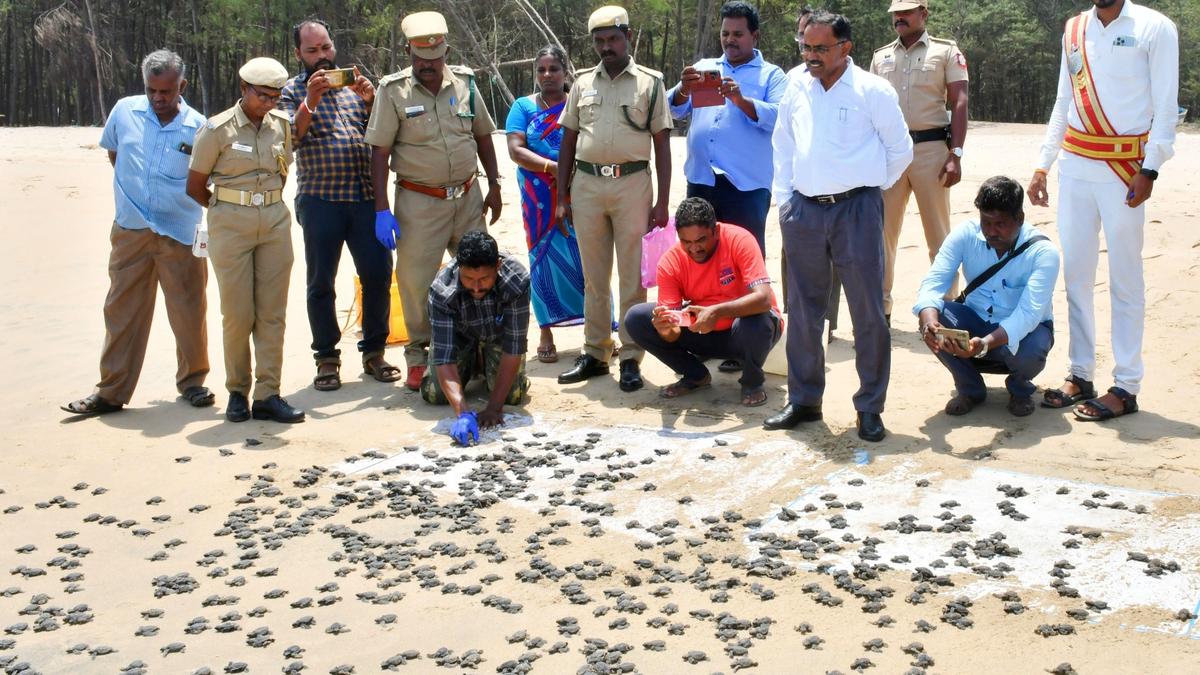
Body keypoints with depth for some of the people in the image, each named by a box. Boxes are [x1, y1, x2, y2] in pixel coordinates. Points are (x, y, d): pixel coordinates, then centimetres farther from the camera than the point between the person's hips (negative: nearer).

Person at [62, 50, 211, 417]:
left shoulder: (198, 128, -5)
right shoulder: (124, 111, 1)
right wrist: (131, 188, 14)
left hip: (181, 234, -2)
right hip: (131, 231, 2)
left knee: (189, 311, 4)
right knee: (122, 310, 5)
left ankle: (192, 381, 22)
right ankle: (111, 391, 12)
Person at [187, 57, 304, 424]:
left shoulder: (281, 124, 7)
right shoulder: (217, 129, -5)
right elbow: (195, 186, 1)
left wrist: (269, 206, 12)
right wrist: (231, 212, 4)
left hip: (275, 221, 4)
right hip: (230, 225, -4)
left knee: (273, 312, 0)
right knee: (237, 314, -2)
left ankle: (267, 395, 3)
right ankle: (237, 392, 12)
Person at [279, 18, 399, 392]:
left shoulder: (354, 84, 15)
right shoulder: (293, 92, 6)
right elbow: (290, 137, -9)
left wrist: (371, 100, -10)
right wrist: (310, 101, -22)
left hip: (366, 196, 2)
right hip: (319, 201, -2)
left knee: (378, 274, 2)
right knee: (321, 283, 2)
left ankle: (374, 351, 15)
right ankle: (327, 358, 14)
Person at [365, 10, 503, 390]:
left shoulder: (464, 82, 3)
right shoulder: (393, 91, -7)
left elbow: (483, 136, 13)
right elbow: (379, 152, -7)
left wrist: (494, 186, 11)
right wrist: (381, 210, -11)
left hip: (468, 197, 4)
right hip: (419, 202, -3)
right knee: (416, 279, 0)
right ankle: (418, 358, 14)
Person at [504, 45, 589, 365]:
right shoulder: (523, 107, 7)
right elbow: (516, 150, -4)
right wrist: (553, 167, -17)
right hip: (540, 198, 0)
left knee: (585, 257, -3)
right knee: (544, 258, 4)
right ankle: (546, 334, 12)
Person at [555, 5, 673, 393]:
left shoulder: (649, 83, 3)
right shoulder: (583, 83, 11)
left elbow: (662, 144, 1)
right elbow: (568, 142, 13)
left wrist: (662, 202, -5)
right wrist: (562, 198, 7)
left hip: (632, 183, -3)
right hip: (586, 184, 3)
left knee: (633, 277, 0)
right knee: (594, 277, 9)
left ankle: (631, 358, 7)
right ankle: (594, 354, 18)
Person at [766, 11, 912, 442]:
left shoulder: (872, 91, -4)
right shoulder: (796, 89, 8)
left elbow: (900, 150, 4)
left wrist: (868, 190, 7)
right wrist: (784, 199, 12)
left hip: (856, 210, -4)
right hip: (804, 211, 4)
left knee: (868, 312, -1)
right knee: (803, 311, 10)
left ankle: (870, 408, 9)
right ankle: (803, 401, 22)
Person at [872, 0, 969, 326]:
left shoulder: (946, 52, 4)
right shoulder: (881, 56, 15)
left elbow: (959, 104, -2)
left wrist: (955, 154, -12)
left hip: (931, 149, -3)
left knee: (939, 234, 2)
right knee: (881, 231, 4)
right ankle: (880, 308, 13)